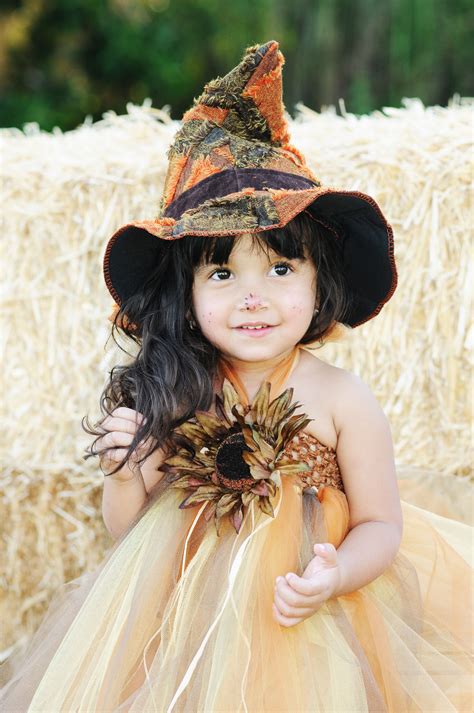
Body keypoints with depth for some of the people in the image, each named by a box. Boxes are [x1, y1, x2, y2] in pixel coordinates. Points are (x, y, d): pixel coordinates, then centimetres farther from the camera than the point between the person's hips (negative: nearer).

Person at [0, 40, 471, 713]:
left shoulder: (341, 400, -13)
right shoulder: (170, 396, -9)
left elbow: (381, 525, -4)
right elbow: (127, 533, 1)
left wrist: (334, 575, -24)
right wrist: (125, 473, -19)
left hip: (300, 626, -2)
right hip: (173, 623, 2)